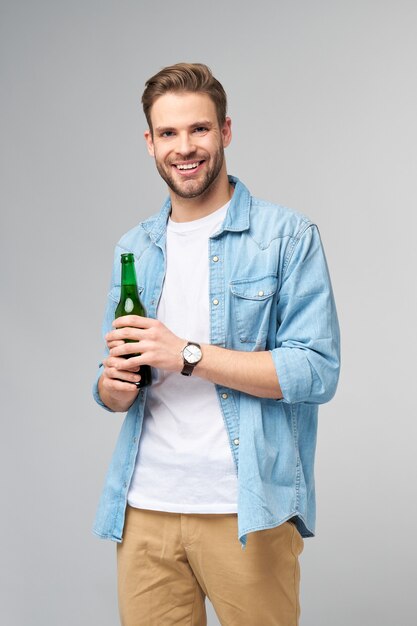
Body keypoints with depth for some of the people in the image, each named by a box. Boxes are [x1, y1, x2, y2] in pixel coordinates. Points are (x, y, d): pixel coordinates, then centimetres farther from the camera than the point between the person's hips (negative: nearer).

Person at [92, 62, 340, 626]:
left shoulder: (287, 236, -3)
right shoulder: (134, 249, 13)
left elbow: (318, 372, -12)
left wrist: (187, 355, -16)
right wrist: (113, 387, -6)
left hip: (248, 511, -4)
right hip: (145, 508, 4)